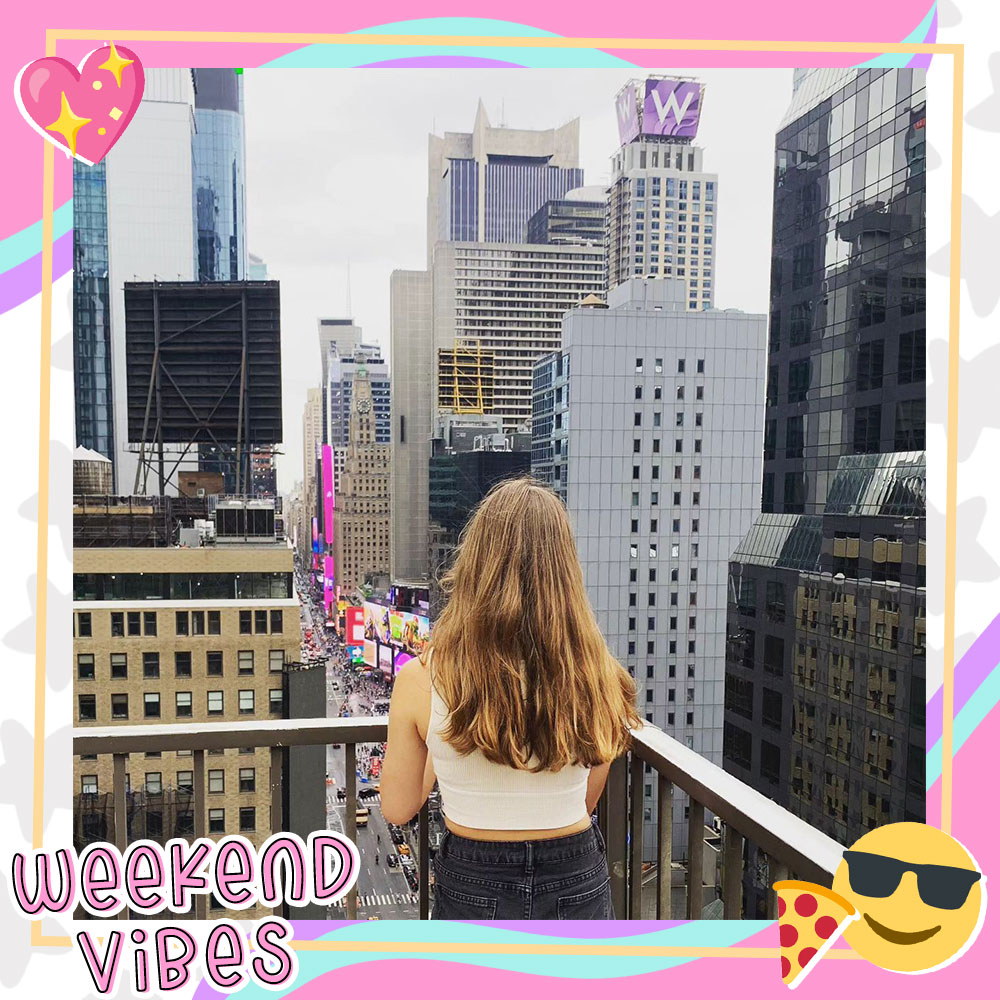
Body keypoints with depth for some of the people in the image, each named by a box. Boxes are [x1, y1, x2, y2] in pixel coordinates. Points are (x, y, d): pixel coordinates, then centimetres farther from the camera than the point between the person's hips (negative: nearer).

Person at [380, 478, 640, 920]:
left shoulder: (421, 679, -18)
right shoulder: (596, 675, -15)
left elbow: (397, 810, -3)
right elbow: (585, 801, 1)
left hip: (472, 888, 0)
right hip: (578, 887, 1)